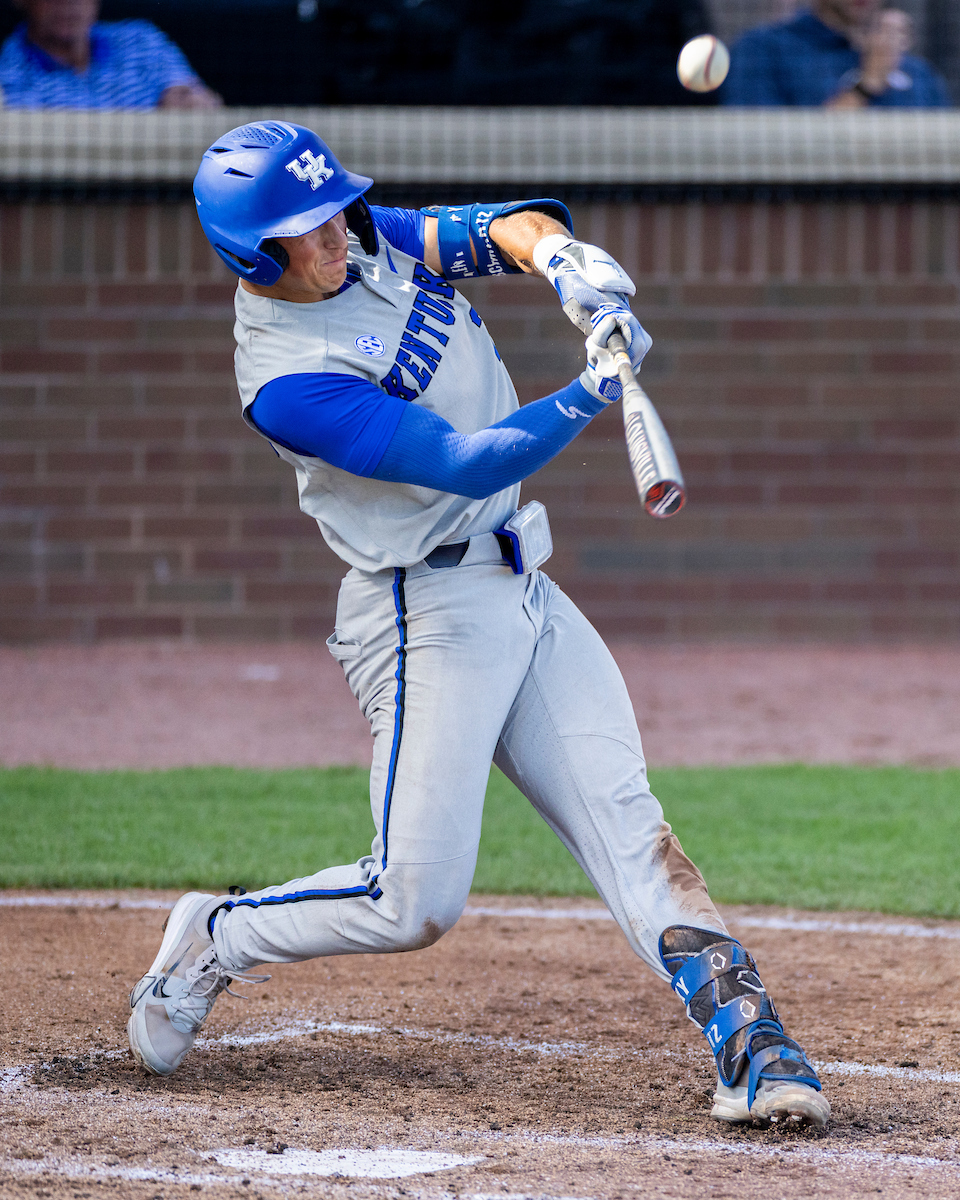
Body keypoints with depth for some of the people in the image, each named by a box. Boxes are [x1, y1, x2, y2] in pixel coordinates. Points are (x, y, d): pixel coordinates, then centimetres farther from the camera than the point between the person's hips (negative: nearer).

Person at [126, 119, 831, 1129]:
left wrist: (560, 258, -23)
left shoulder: (371, 240, 3)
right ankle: (211, 943, 17)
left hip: (520, 586, 7)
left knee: (627, 823, -4)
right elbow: (463, 464, -25)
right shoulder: (285, 382, -21)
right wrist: (590, 395, -34)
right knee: (415, 903, -6)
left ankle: (749, 1045, -12)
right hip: (431, 614, -7)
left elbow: (493, 228, 0)